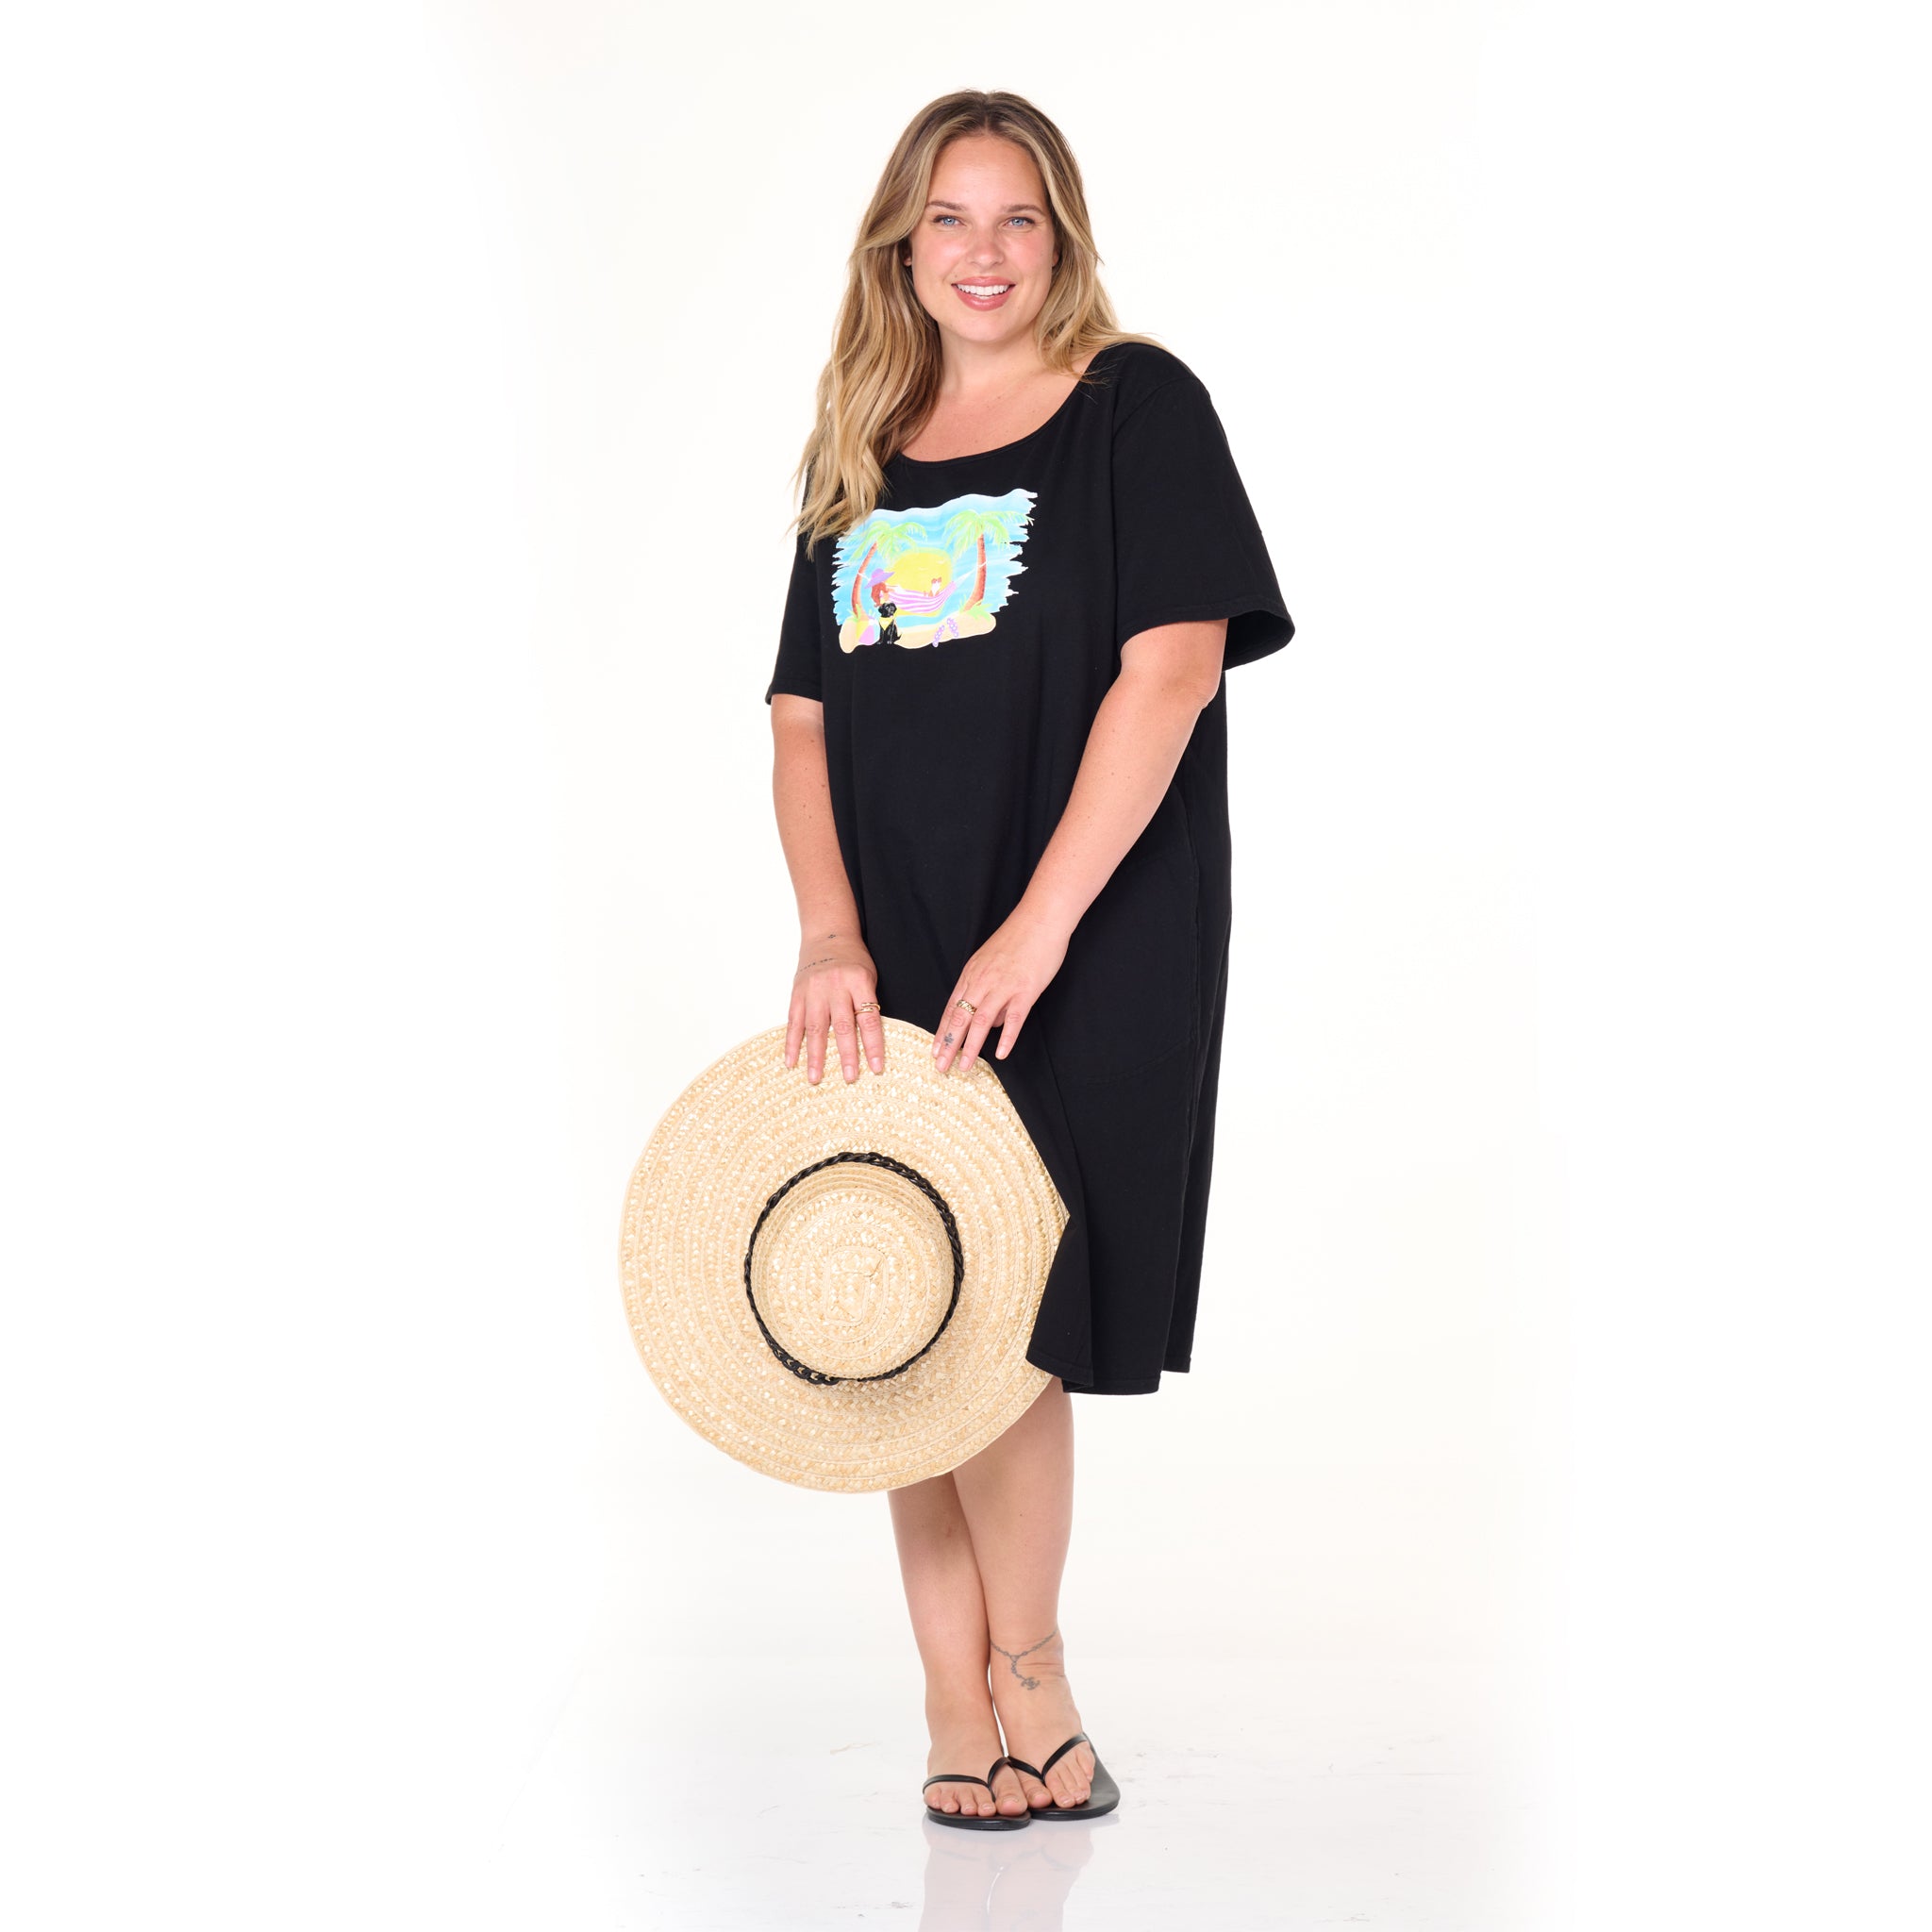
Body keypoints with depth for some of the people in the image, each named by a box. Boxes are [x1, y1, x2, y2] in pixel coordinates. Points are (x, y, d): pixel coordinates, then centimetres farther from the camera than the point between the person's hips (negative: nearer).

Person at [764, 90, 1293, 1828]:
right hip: (897, 960, 5)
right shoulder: (859, 458, 14)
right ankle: (972, 1710, 13)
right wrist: (831, 937, -5)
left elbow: (1172, 665, -11)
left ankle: (1013, 1670, 16)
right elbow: (805, 719, 10)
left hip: (1088, 951, -5)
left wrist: (1041, 925, -17)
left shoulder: (1137, 406, -1)